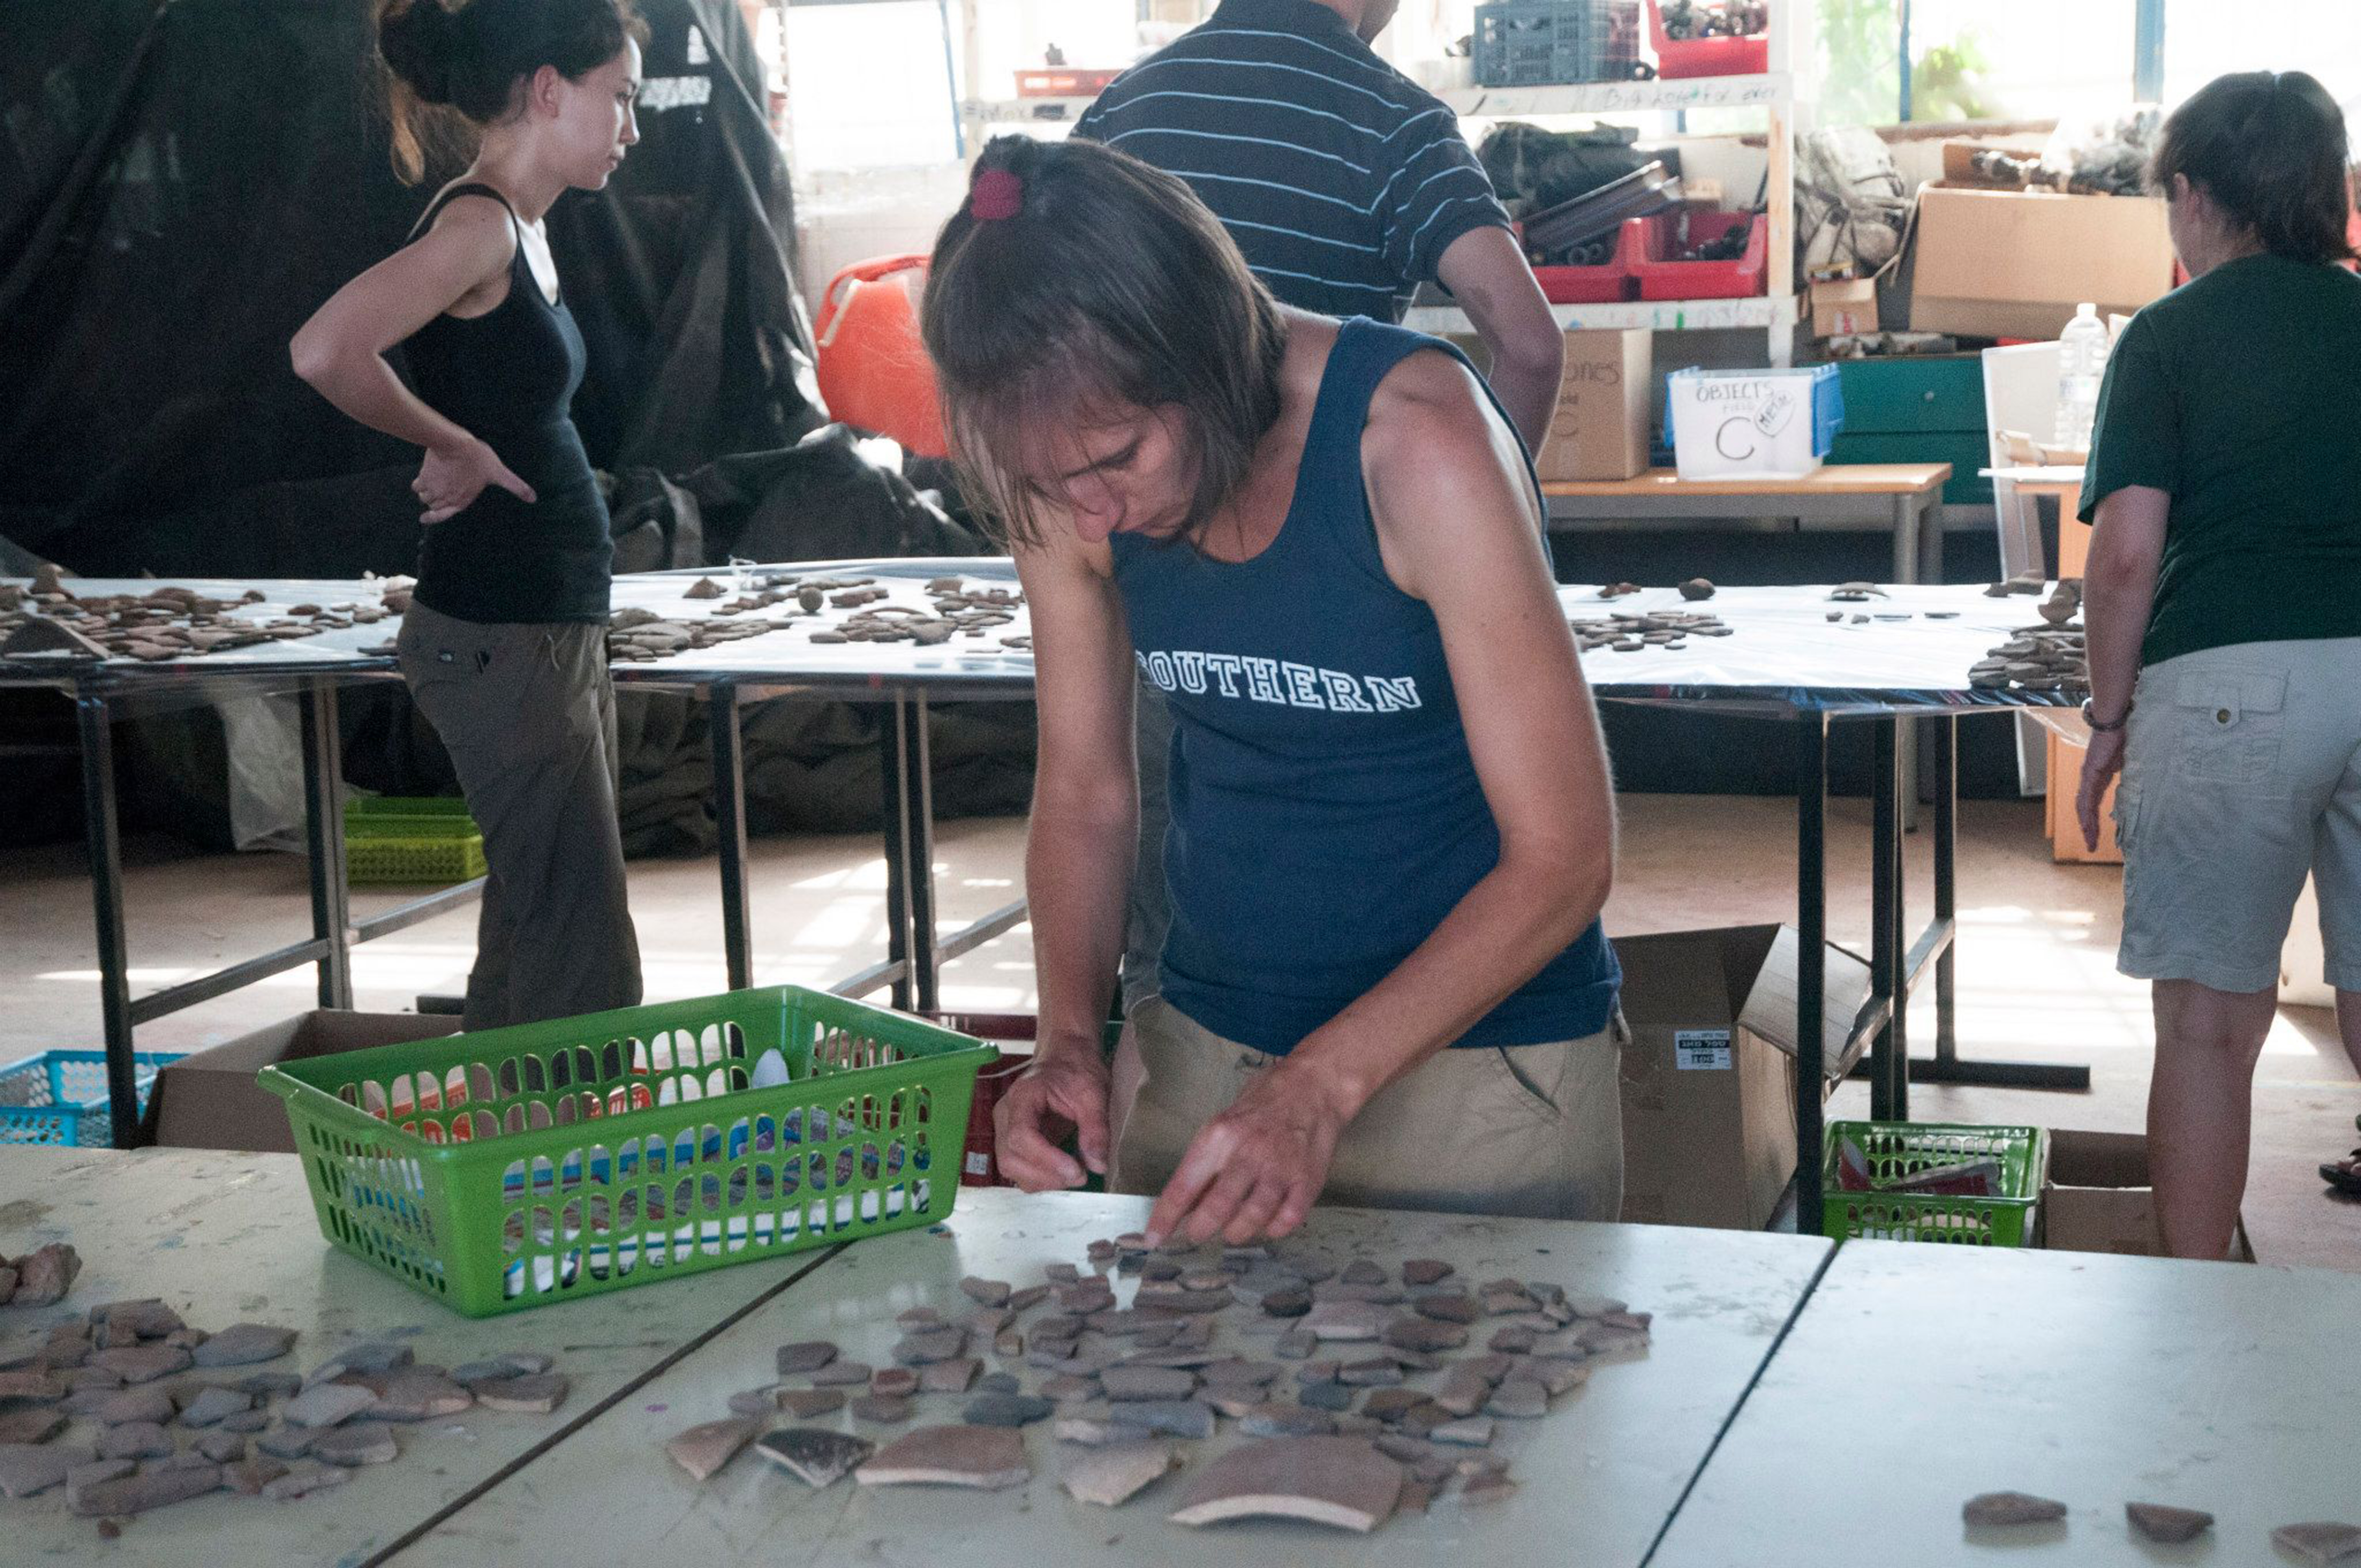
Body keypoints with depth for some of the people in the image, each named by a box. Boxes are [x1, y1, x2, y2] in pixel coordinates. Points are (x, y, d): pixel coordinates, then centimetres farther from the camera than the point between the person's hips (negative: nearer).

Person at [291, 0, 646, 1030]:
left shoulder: (520, 231, 12)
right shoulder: (477, 226, -17)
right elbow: (326, 353, -31)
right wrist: (454, 445, -17)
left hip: (549, 628, 10)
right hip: (502, 640, -10)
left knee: (532, 938, 16)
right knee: (582, 961, -8)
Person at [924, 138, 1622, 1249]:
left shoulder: (1417, 441, -23)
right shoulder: (1068, 480, -9)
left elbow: (1563, 854, -21)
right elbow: (1083, 795, 4)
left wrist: (1322, 1086, -27)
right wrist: (1070, 1039, -13)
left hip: (1476, 1061, -4)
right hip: (1196, 1053, 4)